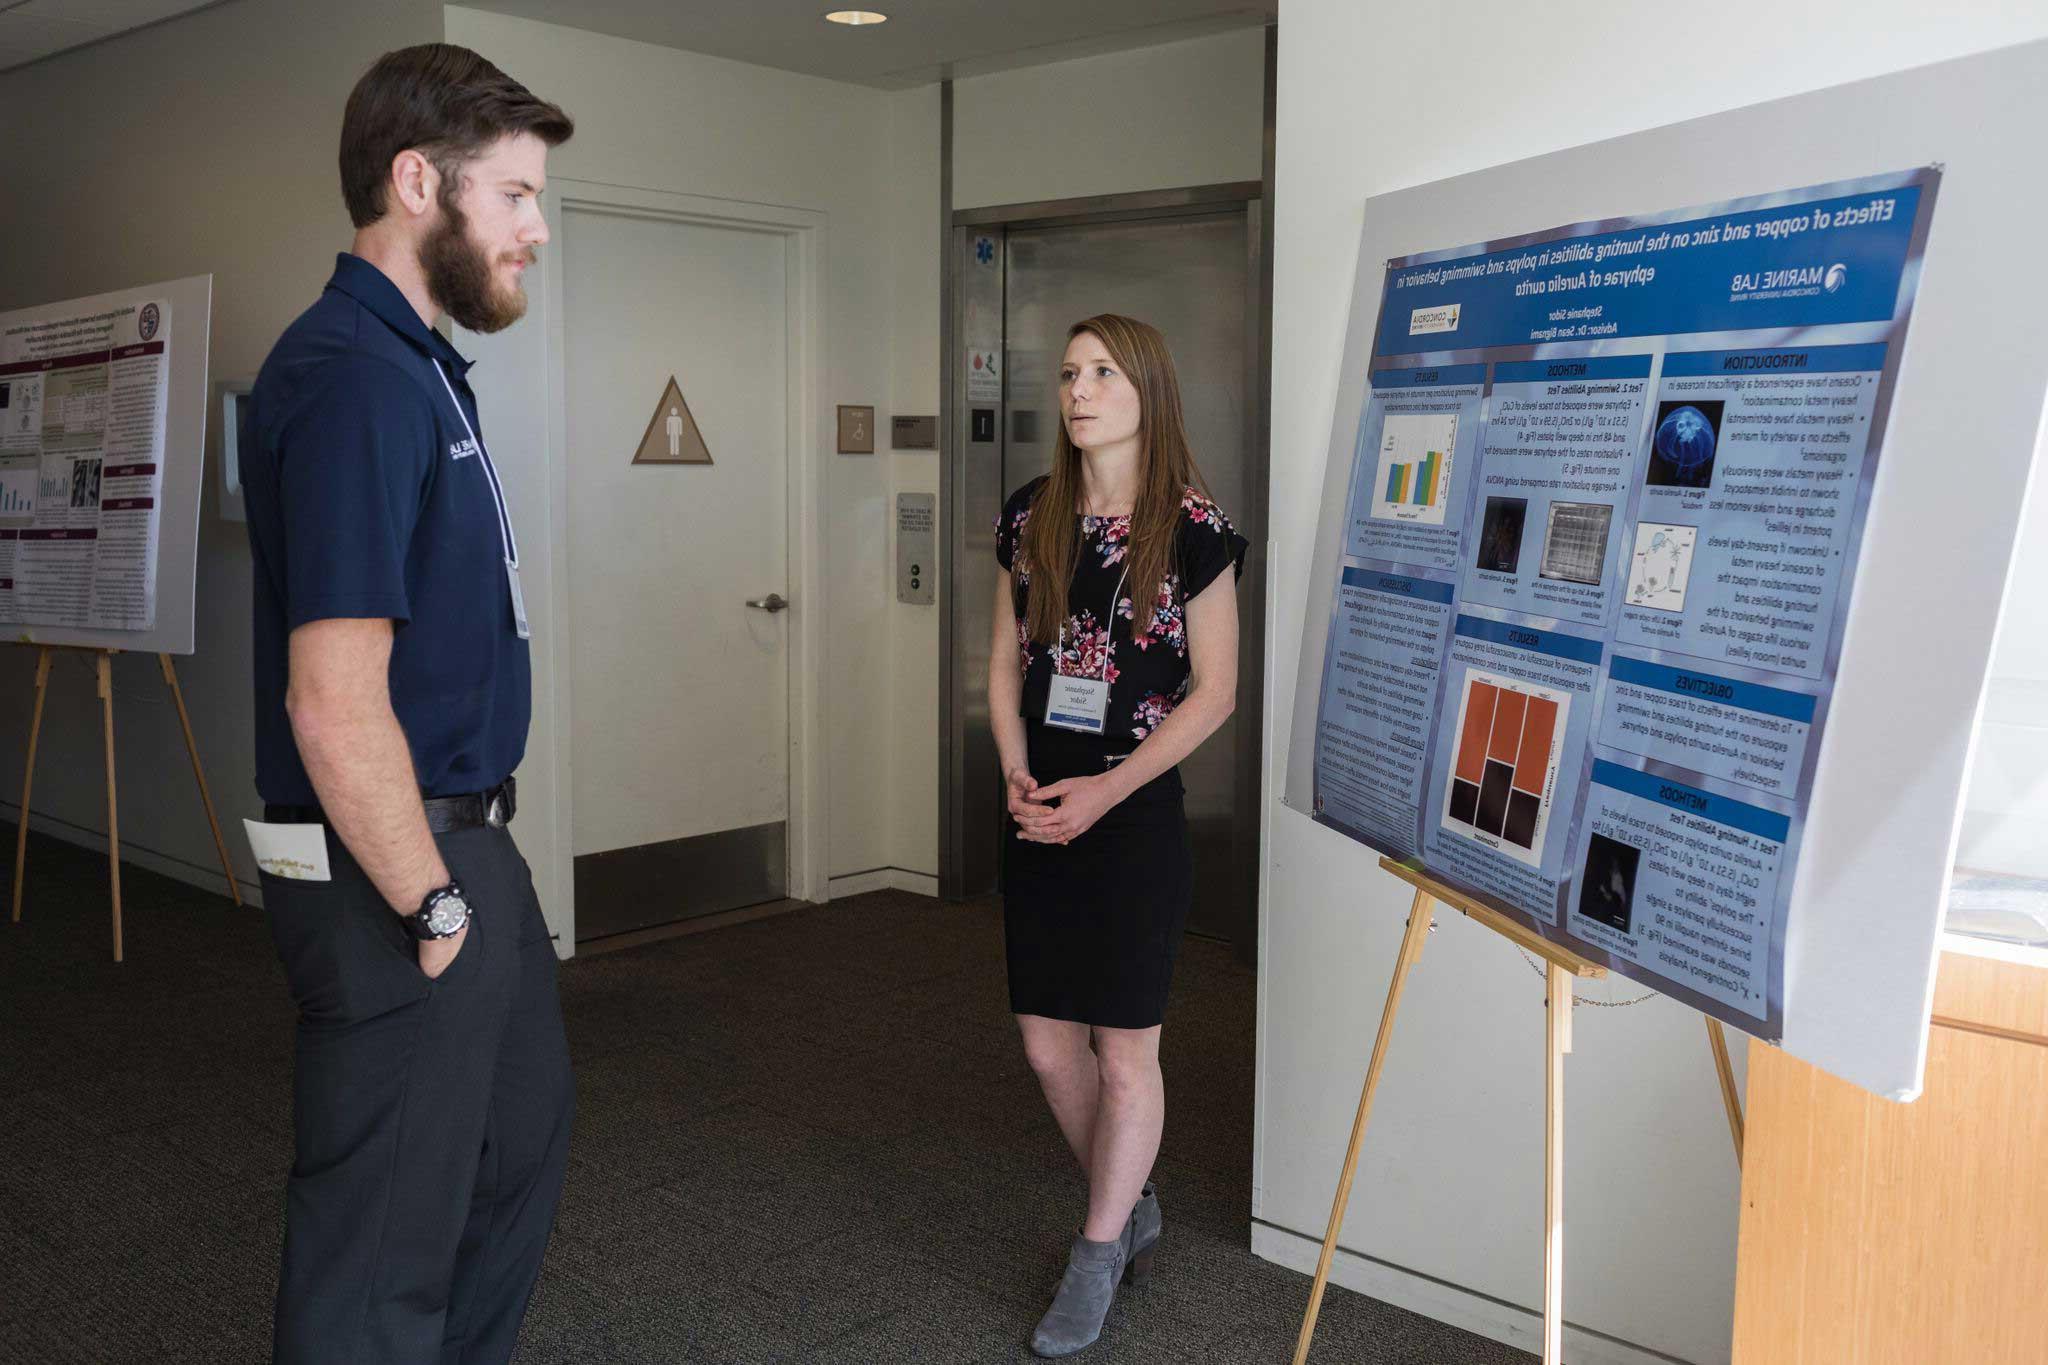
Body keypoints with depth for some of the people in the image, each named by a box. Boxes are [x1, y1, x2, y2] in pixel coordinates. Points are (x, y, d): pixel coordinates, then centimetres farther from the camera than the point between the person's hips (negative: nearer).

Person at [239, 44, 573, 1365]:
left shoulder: (421, 366, 10)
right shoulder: (352, 379, -22)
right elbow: (334, 706, -28)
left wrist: (472, 876, 16)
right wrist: (433, 909, -18)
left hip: (465, 845, 10)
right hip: (392, 871, -10)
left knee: (525, 1138, 26)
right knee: (386, 1236, 5)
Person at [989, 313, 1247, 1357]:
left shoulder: (1191, 527, -8)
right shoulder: (1031, 517, 5)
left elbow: (1213, 691, -7)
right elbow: (1006, 661, 10)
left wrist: (1108, 789, -15)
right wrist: (1018, 777, -6)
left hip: (1136, 813, -5)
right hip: (1040, 818, 5)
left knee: (1125, 1050, 4)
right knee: (1048, 1044, 10)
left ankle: (1097, 1260, 22)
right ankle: (1130, 1211, 34)